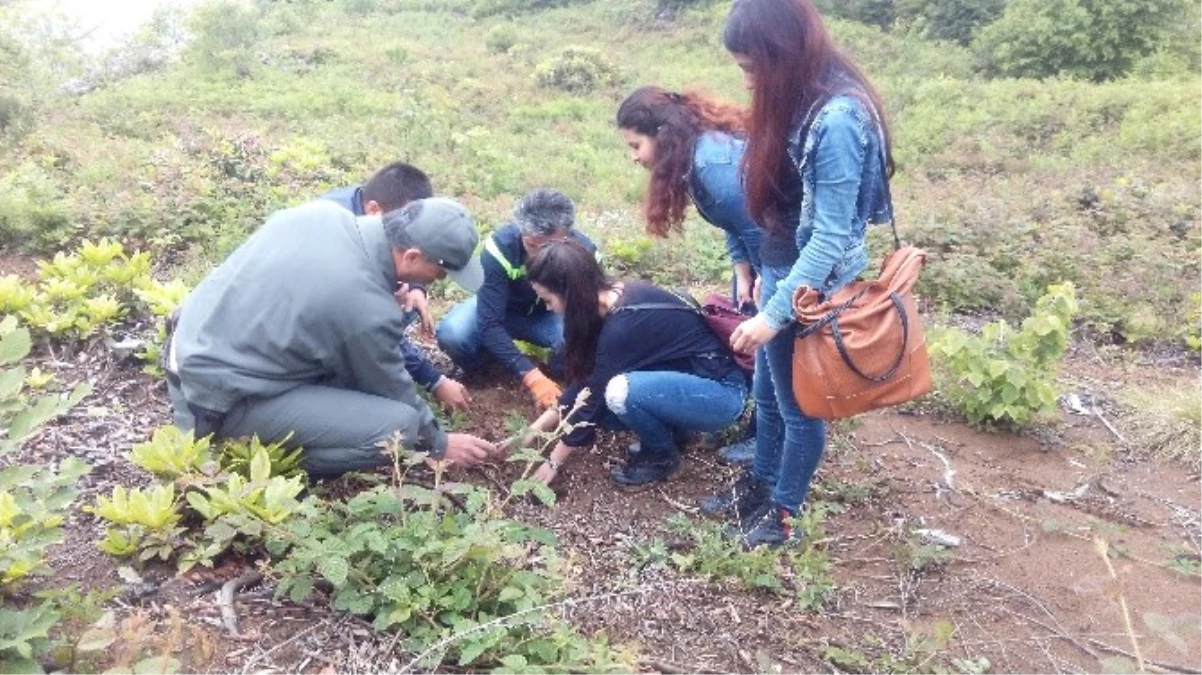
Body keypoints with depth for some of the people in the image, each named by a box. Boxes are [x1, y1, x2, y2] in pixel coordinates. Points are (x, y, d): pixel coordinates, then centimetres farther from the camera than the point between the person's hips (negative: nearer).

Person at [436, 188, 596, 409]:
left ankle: (559, 373, 1)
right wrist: (532, 376, -45)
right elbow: (489, 324, -34)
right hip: (502, 309, -1)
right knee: (452, 334, -32)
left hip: (551, 315, 1)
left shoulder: (584, 251, -27)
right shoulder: (501, 246, -34)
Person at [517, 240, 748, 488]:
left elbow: (593, 397, -17)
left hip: (721, 391, -9)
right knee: (600, 397, -2)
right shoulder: (615, 297, -1)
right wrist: (539, 426, 8)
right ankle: (668, 430, 13)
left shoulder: (623, 326, -27)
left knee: (620, 392, -30)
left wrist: (553, 462, -5)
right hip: (691, 377, 9)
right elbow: (587, 380, 7)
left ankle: (662, 455, -4)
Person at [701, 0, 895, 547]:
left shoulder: (837, 119, -25)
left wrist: (775, 312, -22)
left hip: (812, 289, -9)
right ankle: (760, 484, 43)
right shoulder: (799, 102, 3)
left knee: (800, 404, 11)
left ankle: (784, 512, 31)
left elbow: (830, 236, -24)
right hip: (784, 273, 9)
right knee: (767, 392, 22)